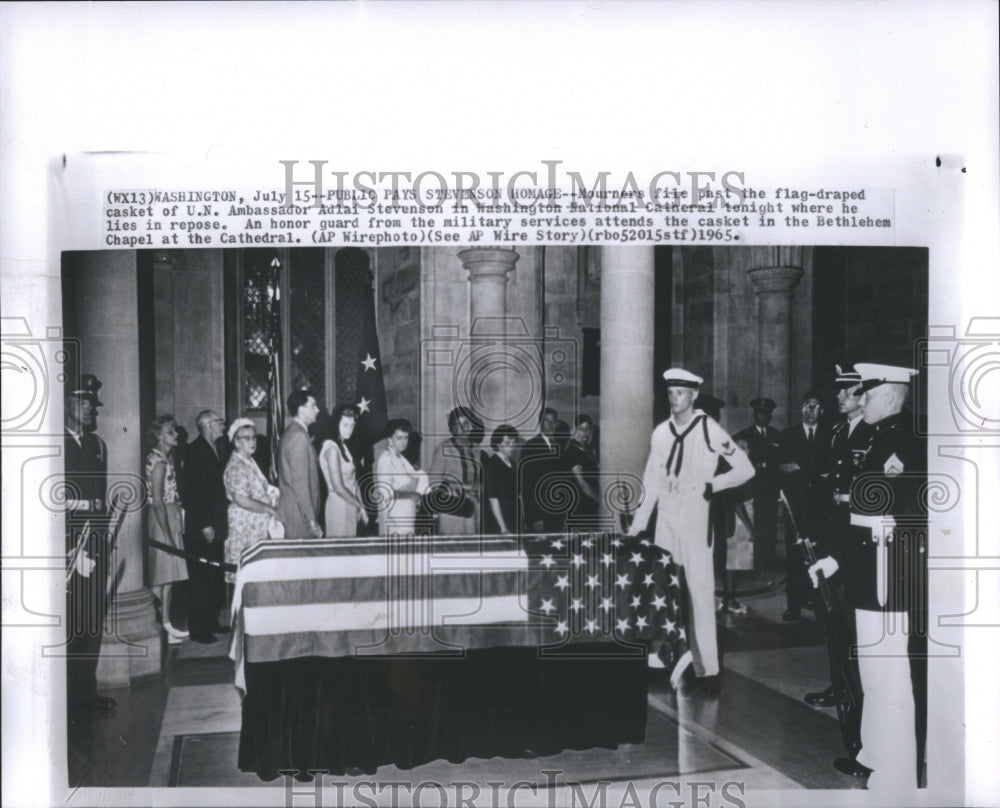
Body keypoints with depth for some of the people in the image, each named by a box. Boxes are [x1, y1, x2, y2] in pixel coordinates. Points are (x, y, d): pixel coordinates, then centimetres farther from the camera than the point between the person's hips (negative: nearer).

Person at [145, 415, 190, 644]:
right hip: (162, 519, -9)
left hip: (172, 516, 9)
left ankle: (166, 624, 20)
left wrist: (175, 528, 11)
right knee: (160, 576, -3)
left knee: (168, 575, 13)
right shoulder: (157, 461, -15)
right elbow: (157, 500, -19)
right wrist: (167, 533, -21)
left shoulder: (168, 458, 12)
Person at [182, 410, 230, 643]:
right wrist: (205, 525, -17)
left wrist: (222, 520, 11)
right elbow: (193, 490, -16)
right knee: (202, 580, -3)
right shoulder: (194, 451, -11)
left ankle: (211, 622, 20)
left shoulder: (218, 449, 15)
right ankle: (198, 628, 5)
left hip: (216, 526, 8)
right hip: (201, 528, -8)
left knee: (215, 578, 10)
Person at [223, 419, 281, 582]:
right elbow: (241, 500, -21)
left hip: (258, 523, 9)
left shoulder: (249, 461, 14)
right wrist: (270, 509, -16)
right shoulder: (236, 465, -14)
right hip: (245, 524, -9)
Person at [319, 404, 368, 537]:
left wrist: (360, 506, 4)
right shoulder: (331, 448, -13)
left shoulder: (342, 446, 12)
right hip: (339, 505, -8)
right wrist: (361, 506, -8)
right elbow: (338, 488, -16)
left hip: (350, 505, 8)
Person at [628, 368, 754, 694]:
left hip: (696, 519, -4)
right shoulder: (660, 433, 7)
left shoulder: (710, 431, -8)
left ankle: (706, 668, 2)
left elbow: (746, 469, -2)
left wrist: (713, 484, -10)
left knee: (701, 592, -5)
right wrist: (639, 523, 9)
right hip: (665, 519, 5)